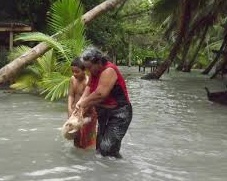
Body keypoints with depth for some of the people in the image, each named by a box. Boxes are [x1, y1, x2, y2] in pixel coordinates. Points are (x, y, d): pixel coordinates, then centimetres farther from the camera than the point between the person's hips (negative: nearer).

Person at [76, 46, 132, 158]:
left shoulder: (108, 71, -23)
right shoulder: (95, 71, 5)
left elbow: (100, 94, -29)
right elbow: (89, 87, 5)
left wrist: (86, 103, -15)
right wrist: (81, 101, -11)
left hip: (118, 114, -10)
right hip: (104, 113, 10)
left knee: (108, 150, -15)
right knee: (100, 147, 14)